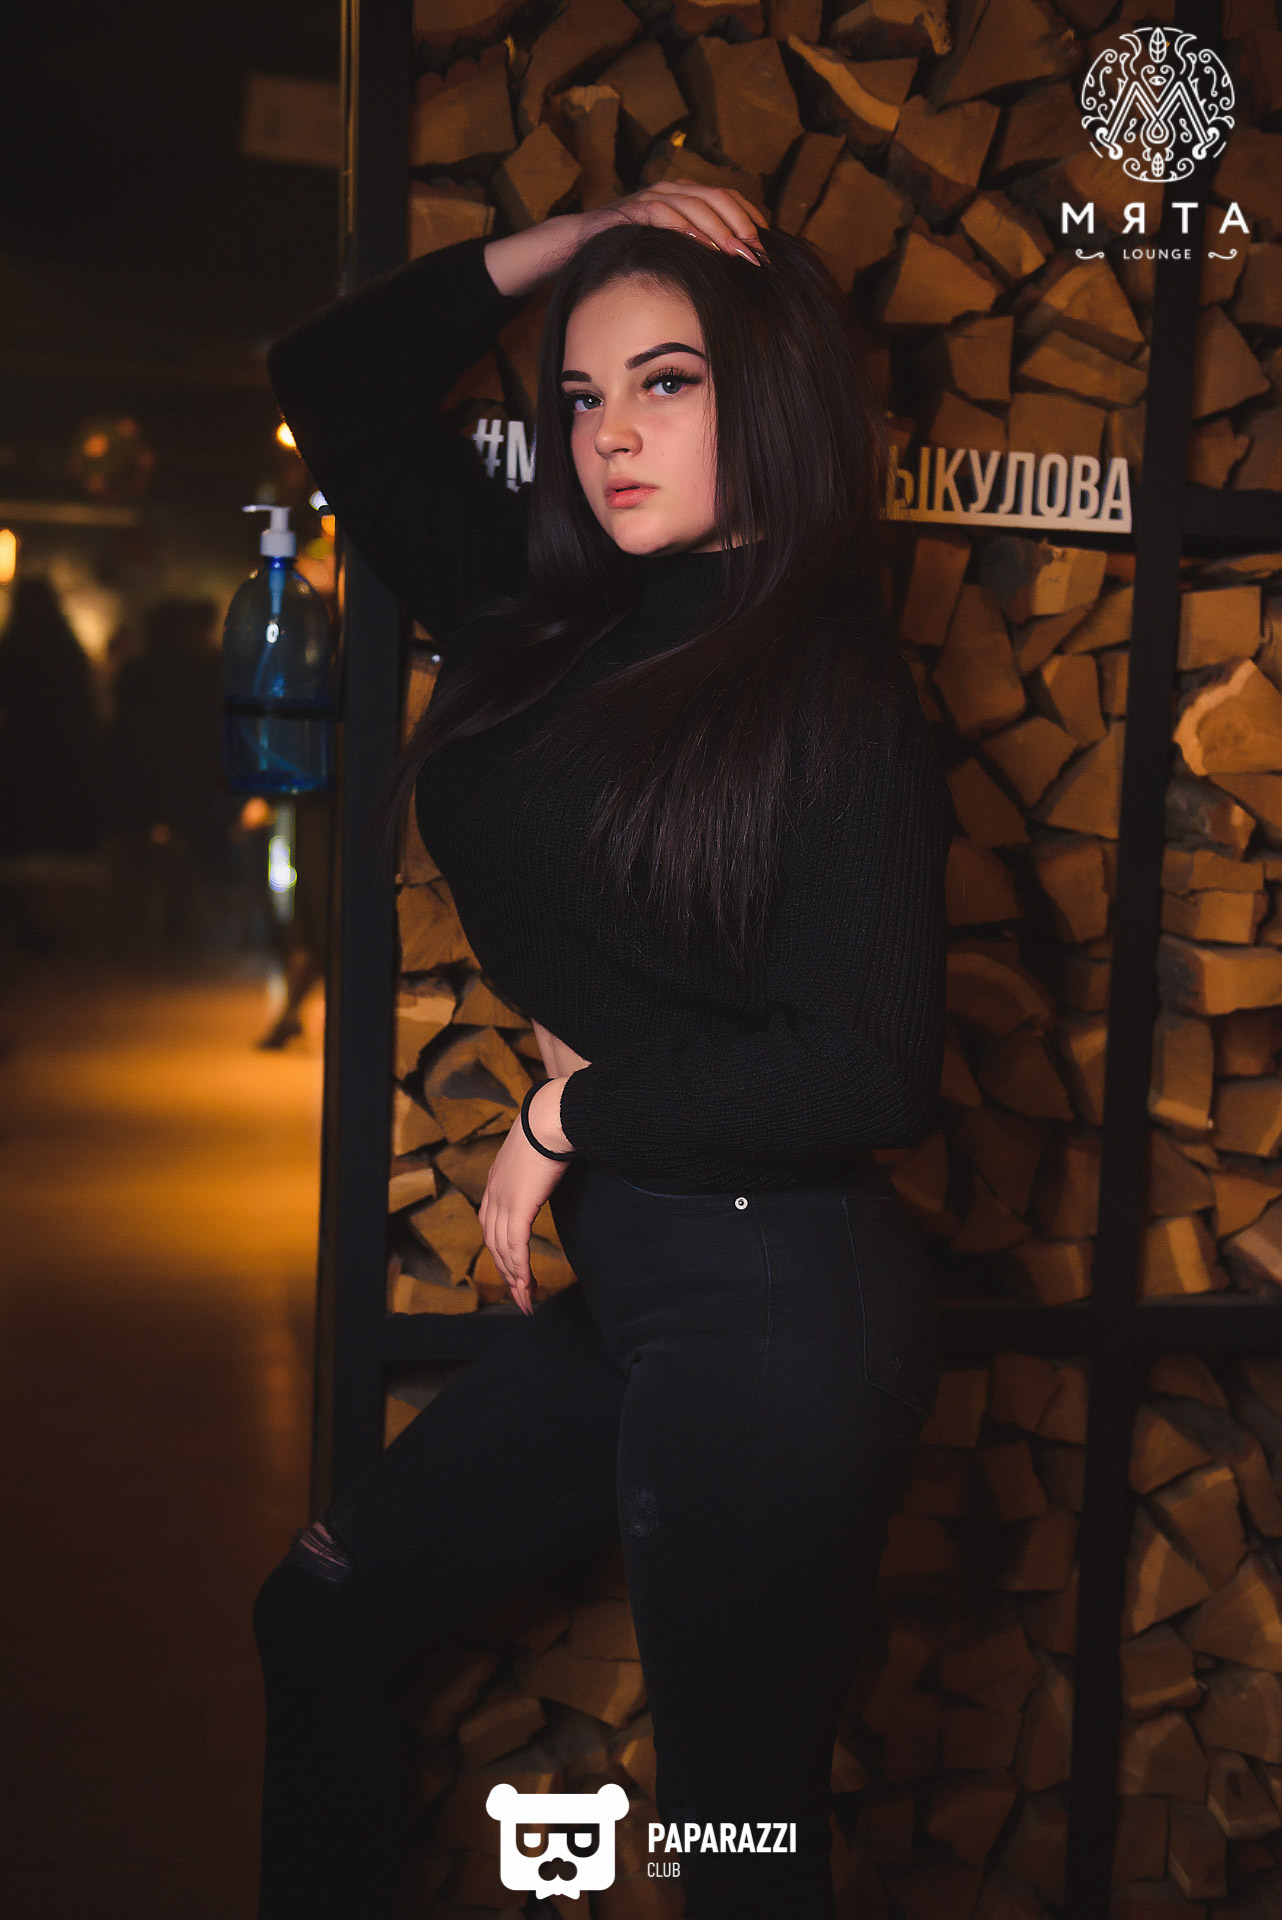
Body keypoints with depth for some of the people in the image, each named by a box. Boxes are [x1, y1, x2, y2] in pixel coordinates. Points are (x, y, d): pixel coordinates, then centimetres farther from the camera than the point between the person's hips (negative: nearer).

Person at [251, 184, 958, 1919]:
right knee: (322, 1622, 18)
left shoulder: (835, 693, -11)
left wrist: (578, 1109, -10)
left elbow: (869, 1075, -18)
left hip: (774, 1305, -7)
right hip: (624, 1284, 7)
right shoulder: (553, 626, 6)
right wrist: (571, 244, 7)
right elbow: (332, 382, 15)